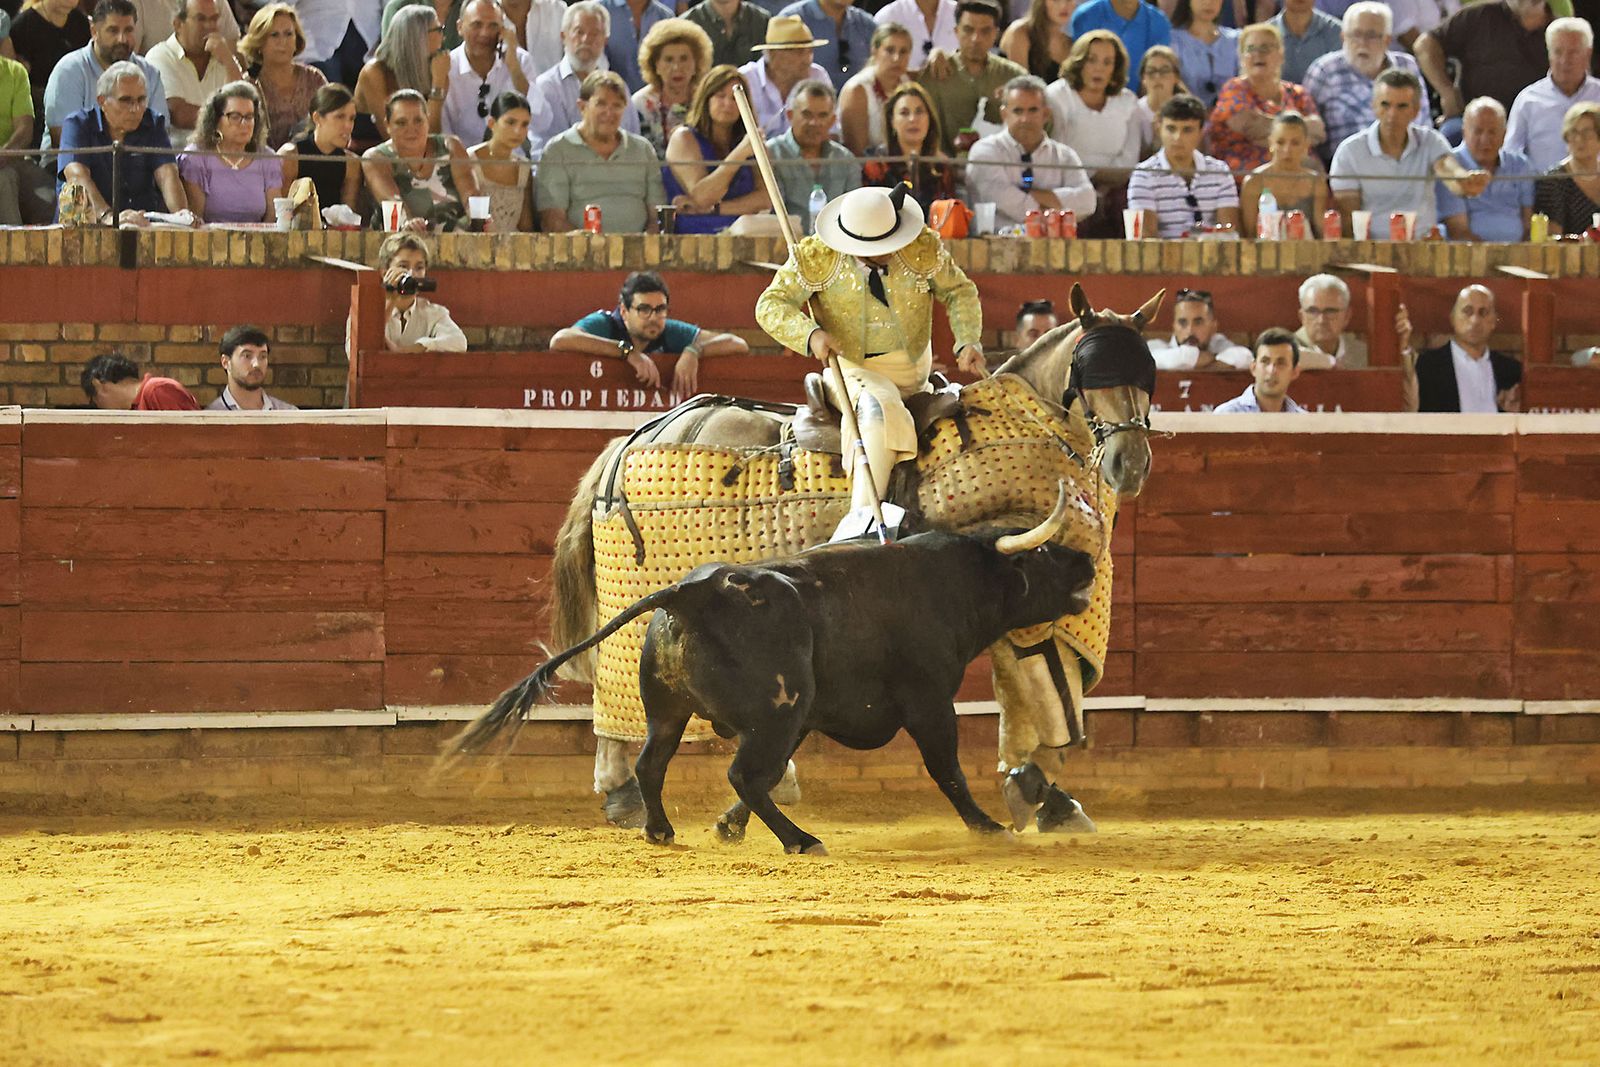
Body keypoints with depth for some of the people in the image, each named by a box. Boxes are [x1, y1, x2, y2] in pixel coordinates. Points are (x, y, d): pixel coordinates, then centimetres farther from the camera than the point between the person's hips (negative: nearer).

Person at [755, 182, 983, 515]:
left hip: (913, 370, 10)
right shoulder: (815, 257, -12)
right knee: (878, 405, -32)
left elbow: (959, 291, 8)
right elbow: (771, 305, -8)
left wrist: (968, 342, -8)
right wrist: (810, 334, -28)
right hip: (850, 369, -10)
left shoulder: (924, 248, -6)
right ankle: (864, 510, -47)